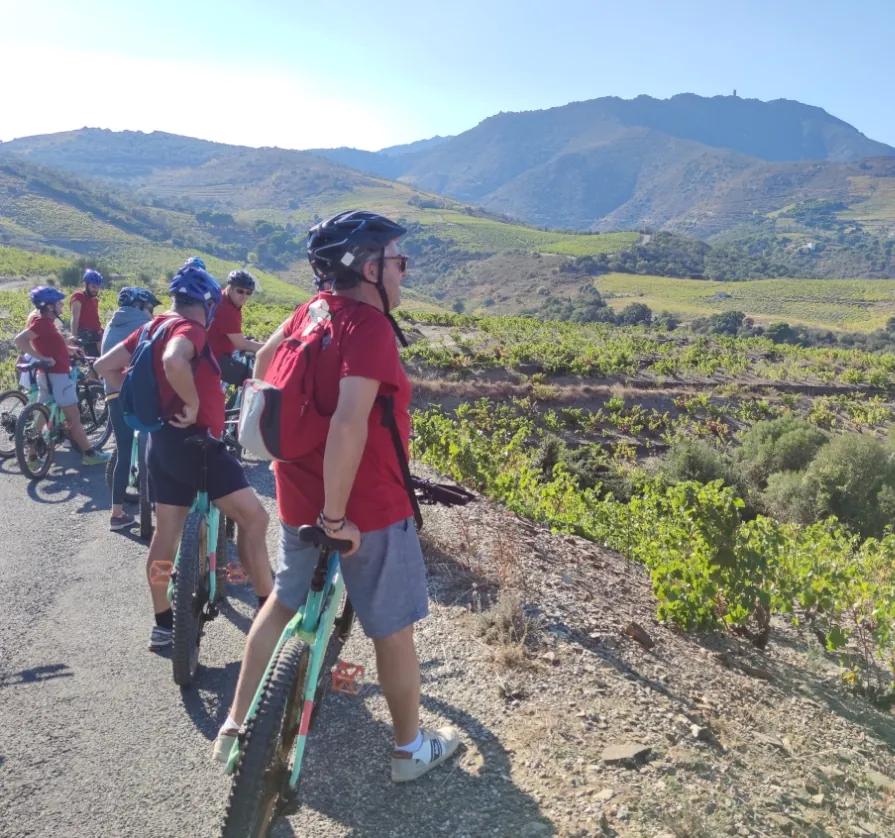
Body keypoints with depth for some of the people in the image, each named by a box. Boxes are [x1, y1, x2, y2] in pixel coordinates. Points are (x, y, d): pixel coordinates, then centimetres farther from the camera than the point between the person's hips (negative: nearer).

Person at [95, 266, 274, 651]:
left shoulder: (153, 328, 14)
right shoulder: (189, 328, -13)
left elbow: (104, 366, 17)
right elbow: (174, 362, -36)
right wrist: (192, 404, -23)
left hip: (161, 440, 10)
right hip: (191, 440, -10)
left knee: (166, 532, 14)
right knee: (253, 517, -5)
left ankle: (163, 625, 23)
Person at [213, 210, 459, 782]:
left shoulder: (314, 309, 2)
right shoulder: (370, 326, -22)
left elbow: (264, 361, 18)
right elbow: (349, 424, -34)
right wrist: (337, 516, -26)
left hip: (298, 496, 8)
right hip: (368, 509, -7)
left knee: (285, 601, 25)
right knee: (393, 626, 12)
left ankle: (237, 728, 36)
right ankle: (411, 748, 31)